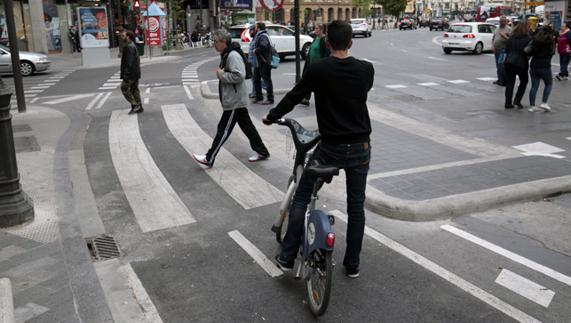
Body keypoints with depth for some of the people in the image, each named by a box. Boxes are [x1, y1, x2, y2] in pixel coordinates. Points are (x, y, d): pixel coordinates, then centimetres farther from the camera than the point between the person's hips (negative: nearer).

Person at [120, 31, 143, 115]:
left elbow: (129, 62, -23)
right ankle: (139, 107, 15)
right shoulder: (133, 46, 16)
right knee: (135, 89, 12)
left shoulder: (129, 47, -17)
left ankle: (135, 105, -2)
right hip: (136, 73, 10)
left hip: (131, 73, -10)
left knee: (124, 88, -2)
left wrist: (126, 75, -24)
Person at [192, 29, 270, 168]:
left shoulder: (233, 55, -19)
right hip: (235, 100, 10)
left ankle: (209, 159, 3)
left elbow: (239, 75, -29)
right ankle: (262, 151, 24)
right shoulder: (226, 54, 14)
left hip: (234, 101, -10)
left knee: (223, 130, -3)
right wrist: (221, 73, 7)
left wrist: (222, 75, -19)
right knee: (247, 127, 15)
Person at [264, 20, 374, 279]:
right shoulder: (366, 70, -3)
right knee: (356, 206, 14)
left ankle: (287, 257, 14)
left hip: (330, 147, -2)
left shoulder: (318, 69, -10)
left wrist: (271, 117, 16)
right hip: (360, 148, 3)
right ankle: (352, 264, 23)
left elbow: (294, 96, -1)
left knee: (301, 198, 12)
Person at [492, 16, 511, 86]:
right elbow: (493, 38, 22)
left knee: (501, 64, -18)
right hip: (496, 50, 7)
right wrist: (493, 46, 7)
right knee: (498, 66, 11)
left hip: (503, 50, -7)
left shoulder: (508, 29, -3)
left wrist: (504, 36, -23)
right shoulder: (497, 29, 18)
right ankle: (500, 80, 20)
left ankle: (504, 80, -13)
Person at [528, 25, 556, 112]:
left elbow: (530, 52, 7)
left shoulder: (534, 39, 7)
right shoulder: (550, 40, -5)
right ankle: (544, 103, 5)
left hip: (534, 66, 4)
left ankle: (532, 106, 6)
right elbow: (552, 52, 1)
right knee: (549, 84, 15)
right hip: (545, 66, -4)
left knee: (534, 86, 7)